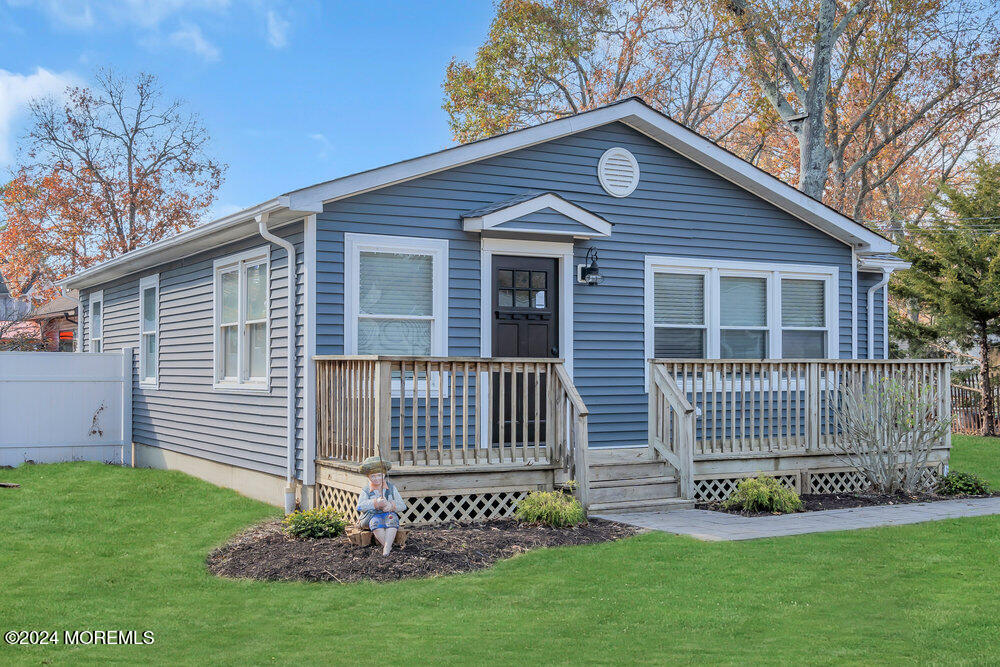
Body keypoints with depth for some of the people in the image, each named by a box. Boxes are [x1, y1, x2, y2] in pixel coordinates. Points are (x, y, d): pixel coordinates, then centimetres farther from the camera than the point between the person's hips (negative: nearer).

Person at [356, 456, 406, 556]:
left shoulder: (391, 489, 12)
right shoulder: (366, 491, 8)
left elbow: (402, 506, 5)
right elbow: (360, 507, -12)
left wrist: (391, 506, -17)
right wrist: (376, 503, -26)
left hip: (389, 514, 1)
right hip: (373, 516, 0)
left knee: (392, 518, -34)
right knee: (375, 521, -35)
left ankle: (386, 547, -47)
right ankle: (388, 546, -41)